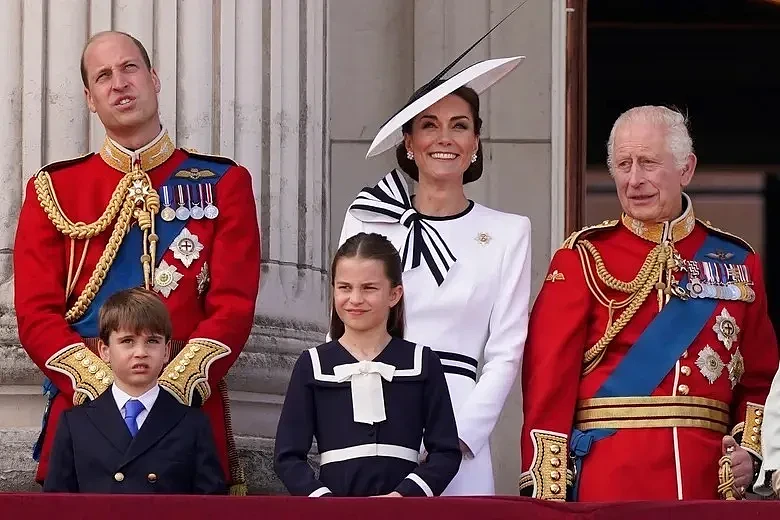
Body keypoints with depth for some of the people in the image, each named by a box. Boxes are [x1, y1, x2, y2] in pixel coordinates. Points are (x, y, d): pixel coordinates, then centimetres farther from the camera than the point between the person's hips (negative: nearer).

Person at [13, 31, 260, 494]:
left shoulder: (223, 183, 8)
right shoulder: (53, 189, 10)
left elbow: (234, 305, -1)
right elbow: (36, 312, 2)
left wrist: (174, 387, -15)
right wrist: (103, 387, -13)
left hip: (190, 403, 0)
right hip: (82, 404, 0)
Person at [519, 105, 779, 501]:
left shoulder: (736, 261, 11)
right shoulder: (584, 258, 1)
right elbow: (550, 378, -4)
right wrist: (546, 491, -12)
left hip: (708, 480, 3)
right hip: (608, 481, -3)